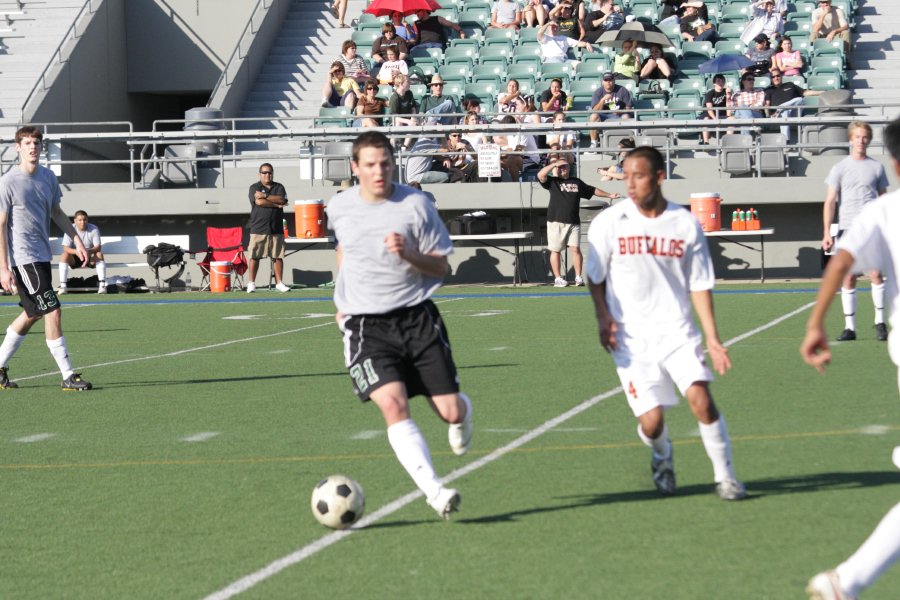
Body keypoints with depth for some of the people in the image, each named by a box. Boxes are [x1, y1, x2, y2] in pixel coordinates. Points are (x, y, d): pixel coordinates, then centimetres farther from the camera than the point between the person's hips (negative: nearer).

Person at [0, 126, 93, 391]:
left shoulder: (48, 177, 7)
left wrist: (77, 240, 12)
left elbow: (56, 212, 21)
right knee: (53, 312, -12)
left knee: (31, 314, 16)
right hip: (22, 258, -8)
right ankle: (68, 376, -9)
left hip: (42, 256, 8)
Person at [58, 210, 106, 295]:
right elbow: (66, 248, -20)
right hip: (75, 259, 0)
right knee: (64, 256, -30)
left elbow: (98, 247, -18)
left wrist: (89, 251, -41)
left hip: (90, 257, 0)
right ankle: (62, 286, -33)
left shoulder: (93, 229, -11)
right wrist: (76, 251, -42)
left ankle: (102, 285, -32)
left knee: (99, 255, -31)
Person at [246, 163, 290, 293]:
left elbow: (281, 199, -7)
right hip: (258, 228, -3)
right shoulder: (254, 188, 4)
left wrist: (265, 196, -11)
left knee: (278, 256, 3)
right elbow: (259, 202, -13)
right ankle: (251, 283, 2)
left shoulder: (279, 187, 13)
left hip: (276, 228, 3)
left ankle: (279, 283, 10)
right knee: (254, 256, -3)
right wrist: (276, 204, -6)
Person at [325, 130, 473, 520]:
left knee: (450, 411, 0)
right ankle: (434, 491, -27)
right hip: (365, 324, 0)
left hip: (416, 316, 0)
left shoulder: (416, 205, -5)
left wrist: (409, 255, -20)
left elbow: (442, 267, -1)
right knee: (393, 405, -22)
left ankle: (462, 412, 39)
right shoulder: (339, 207, 3)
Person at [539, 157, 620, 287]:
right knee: (555, 251, 1)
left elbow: (593, 190, 27)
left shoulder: (577, 182, 18)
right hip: (556, 222, -2)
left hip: (573, 223, 2)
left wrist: (608, 195, 27)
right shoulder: (553, 182, 6)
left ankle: (578, 277, 1)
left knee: (575, 249, -5)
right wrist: (554, 164, -7)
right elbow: (540, 175, -12)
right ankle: (557, 278, 7)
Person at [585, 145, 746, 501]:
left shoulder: (685, 224, -1)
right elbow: (594, 277, 8)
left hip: (677, 330, 0)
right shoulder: (610, 222, -3)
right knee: (651, 421, -7)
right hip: (631, 337, 0)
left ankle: (725, 476, -1)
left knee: (700, 398, -20)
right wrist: (604, 317, -7)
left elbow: (699, 285, 4)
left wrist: (712, 338, -1)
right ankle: (662, 458, 30)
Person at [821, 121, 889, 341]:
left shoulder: (876, 167, 9)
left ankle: (880, 323, -3)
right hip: (848, 228, 0)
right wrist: (827, 233, -5)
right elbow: (830, 202, 2)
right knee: (848, 278, 1)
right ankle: (849, 327, 6)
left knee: (876, 274, -12)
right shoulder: (840, 168, 5)